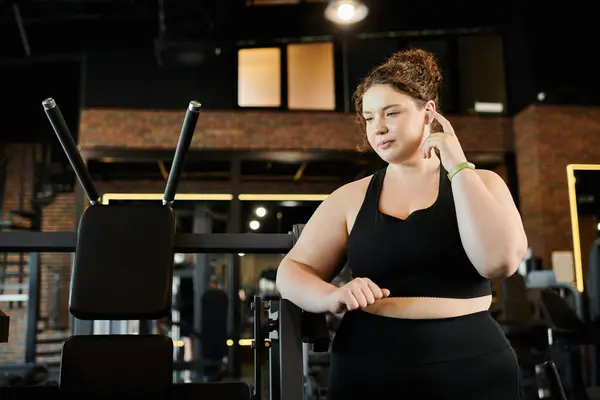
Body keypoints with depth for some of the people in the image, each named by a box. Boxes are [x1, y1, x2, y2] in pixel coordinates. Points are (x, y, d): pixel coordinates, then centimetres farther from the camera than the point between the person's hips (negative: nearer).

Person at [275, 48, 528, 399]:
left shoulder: (478, 183, 1)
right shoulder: (351, 198, 3)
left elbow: (500, 261, -15)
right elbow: (292, 272, 1)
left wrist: (458, 167, -13)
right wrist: (334, 297, -19)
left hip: (472, 372, 0)